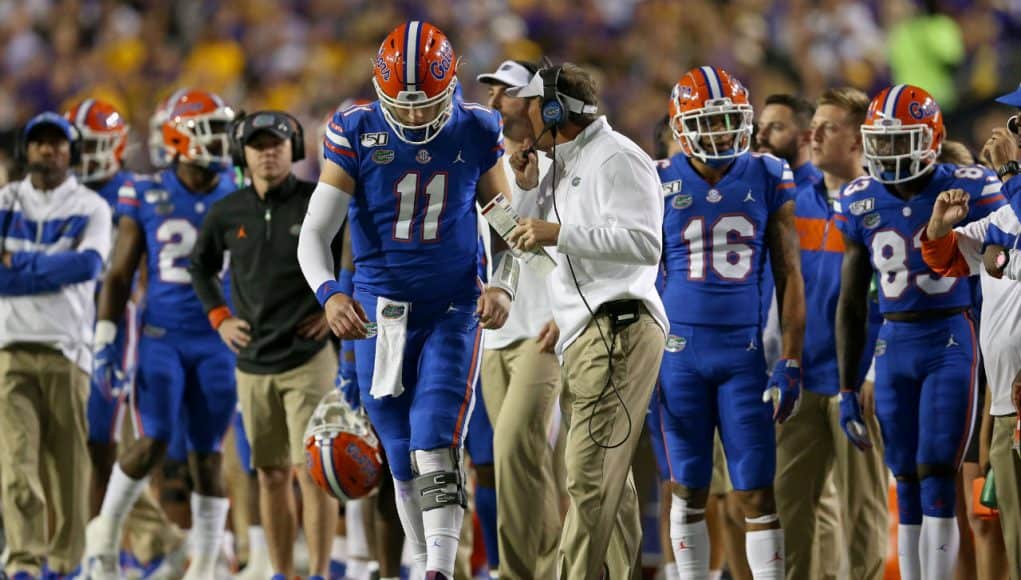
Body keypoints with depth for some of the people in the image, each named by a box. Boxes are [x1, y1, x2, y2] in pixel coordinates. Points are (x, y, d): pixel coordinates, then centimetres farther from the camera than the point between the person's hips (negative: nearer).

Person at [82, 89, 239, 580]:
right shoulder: (147, 198, -1)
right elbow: (119, 276, 3)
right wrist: (105, 340, -3)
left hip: (217, 342, 2)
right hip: (162, 337, -2)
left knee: (207, 454, 2)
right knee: (154, 443, -13)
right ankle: (105, 531, 10)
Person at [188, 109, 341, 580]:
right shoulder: (228, 214, 5)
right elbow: (201, 266, 23)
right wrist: (219, 318, 11)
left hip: (308, 359, -4)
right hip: (253, 363, 4)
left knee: (312, 471, -9)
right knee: (272, 475, 9)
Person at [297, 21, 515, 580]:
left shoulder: (475, 133, -5)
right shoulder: (356, 134, -8)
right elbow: (314, 234, -10)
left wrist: (503, 285, -12)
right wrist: (330, 294, -29)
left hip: (454, 309, -1)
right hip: (379, 311, 1)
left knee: (436, 438, -19)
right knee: (402, 457, 7)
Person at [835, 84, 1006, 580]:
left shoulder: (968, 191, -8)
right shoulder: (862, 203, 4)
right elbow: (852, 304, 11)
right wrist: (847, 391, 10)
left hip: (951, 341, -4)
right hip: (893, 347, 4)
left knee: (937, 485, -10)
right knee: (908, 492, 5)